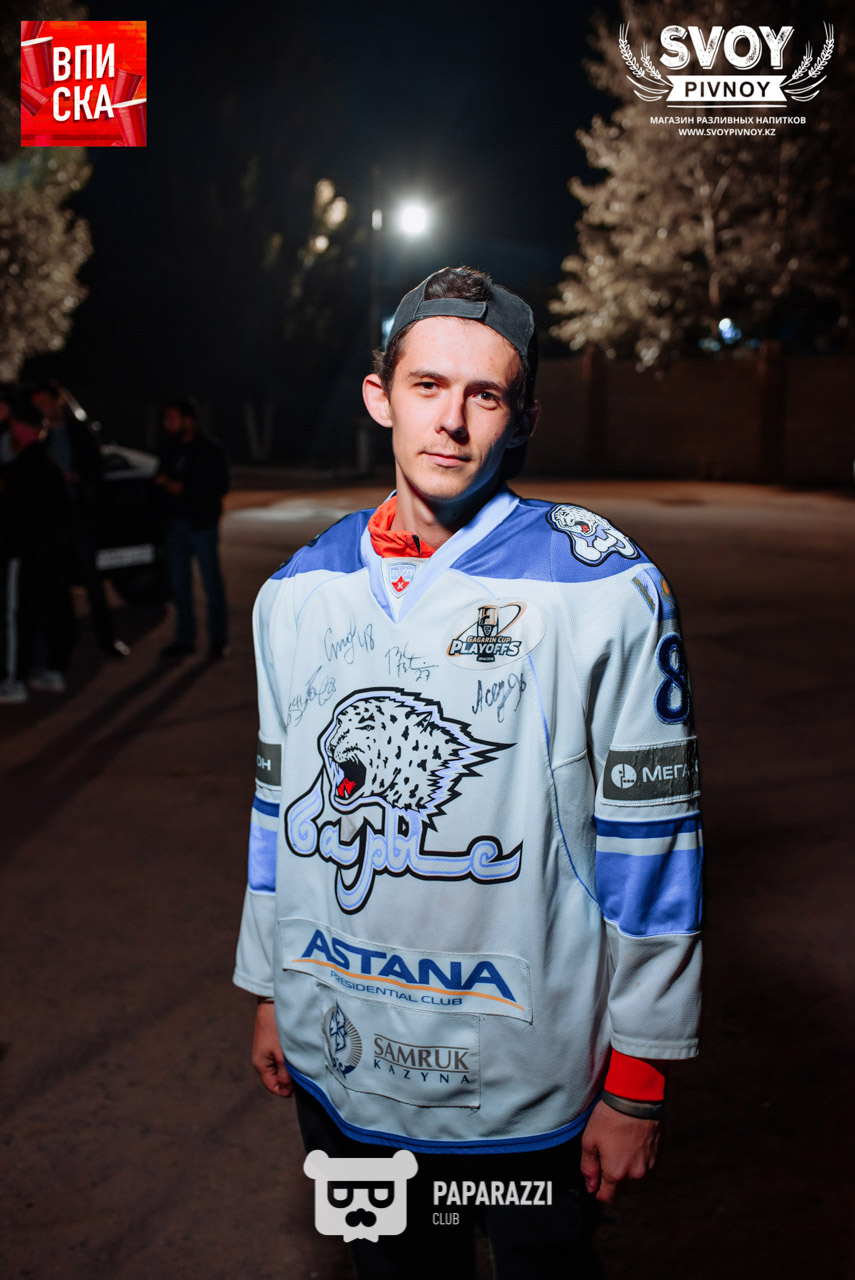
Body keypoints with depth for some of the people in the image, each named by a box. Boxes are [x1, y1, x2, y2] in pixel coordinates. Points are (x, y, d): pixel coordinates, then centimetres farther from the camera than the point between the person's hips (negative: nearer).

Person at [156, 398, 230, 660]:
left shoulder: (209, 450, -6)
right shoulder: (171, 450, 12)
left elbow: (220, 486, -11)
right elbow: (163, 476, 23)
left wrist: (184, 488, -16)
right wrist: (164, 482, -2)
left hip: (202, 524, -6)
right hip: (176, 523, 6)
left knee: (211, 582, -1)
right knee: (179, 584, 8)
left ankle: (218, 640, 7)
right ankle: (184, 638, 16)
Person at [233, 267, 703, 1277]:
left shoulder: (605, 591, -14)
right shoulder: (299, 591, 1)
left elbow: (648, 838, -11)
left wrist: (636, 1083, -8)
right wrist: (268, 992, 14)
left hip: (523, 1084, -4)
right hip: (333, 1064, 4)